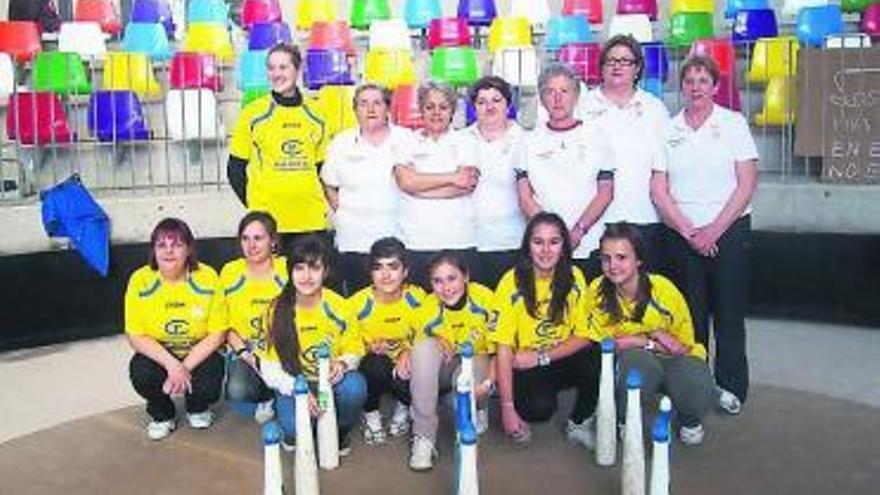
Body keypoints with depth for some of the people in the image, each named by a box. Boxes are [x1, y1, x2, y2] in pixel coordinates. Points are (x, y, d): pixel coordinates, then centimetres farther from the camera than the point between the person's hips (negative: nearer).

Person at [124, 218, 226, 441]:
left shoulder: (207, 277, -15)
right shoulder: (140, 280, -13)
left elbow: (217, 333, -12)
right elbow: (136, 337, -12)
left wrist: (185, 367, -22)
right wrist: (171, 365, -26)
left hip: (199, 354, -1)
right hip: (158, 354, 1)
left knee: (208, 386, -28)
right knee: (141, 372, -30)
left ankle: (198, 409, 14)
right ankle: (162, 415, 5)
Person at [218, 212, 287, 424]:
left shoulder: (288, 270, -5)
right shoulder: (230, 272, 1)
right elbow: (224, 323, 5)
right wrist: (243, 352, -9)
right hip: (245, 353, 1)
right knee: (237, 392, -29)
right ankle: (275, 403, 6)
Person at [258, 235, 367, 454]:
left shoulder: (338, 306, -10)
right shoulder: (277, 309, -11)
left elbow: (354, 351, 0)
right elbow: (270, 366, -9)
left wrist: (342, 365, -25)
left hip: (331, 381, 1)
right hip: (294, 383, -1)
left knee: (354, 388, -33)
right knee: (294, 427, -31)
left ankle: (340, 430, 1)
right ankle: (293, 434, 10)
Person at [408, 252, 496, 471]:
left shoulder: (485, 299, -20)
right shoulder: (429, 310, -16)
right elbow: (422, 354, -6)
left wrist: (489, 382, -28)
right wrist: (438, 346, -28)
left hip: (478, 364, -2)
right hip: (444, 369, 2)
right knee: (425, 345, -31)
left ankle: (478, 411, 3)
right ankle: (424, 437, -27)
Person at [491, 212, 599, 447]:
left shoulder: (574, 277, -6)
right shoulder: (512, 283, -15)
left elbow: (584, 336, -4)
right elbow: (504, 348, -15)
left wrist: (542, 357, -17)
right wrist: (507, 407, -20)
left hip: (562, 361, 3)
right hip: (524, 368, -3)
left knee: (597, 360, -28)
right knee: (540, 407, -34)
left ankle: (579, 423, -1)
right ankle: (520, 415, 4)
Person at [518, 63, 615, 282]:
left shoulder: (595, 136, 8)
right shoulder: (530, 141, 10)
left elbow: (606, 193, 2)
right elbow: (525, 198, 4)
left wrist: (578, 231, -11)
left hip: (589, 248, 0)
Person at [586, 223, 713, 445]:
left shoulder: (663, 289, -18)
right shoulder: (598, 290, -16)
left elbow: (684, 345, -7)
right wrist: (651, 342, -20)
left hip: (673, 361, 0)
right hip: (631, 365, 0)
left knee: (697, 389, -31)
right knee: (636, 357, -35)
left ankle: (689, 420, 8)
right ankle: (626, 422, -6)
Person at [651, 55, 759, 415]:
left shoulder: (734, 124, 1)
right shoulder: (668, 130, 6)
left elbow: (747, 184, -4)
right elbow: (658, 189, 2)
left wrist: (715, 229, -11)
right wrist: (688, 230, -8)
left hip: (729, 230, -1)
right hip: (682, 234, 2)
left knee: (729, 310, 3)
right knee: (690, 312, 5)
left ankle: (731, 386, 15)